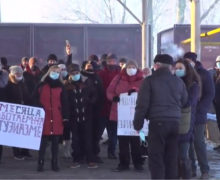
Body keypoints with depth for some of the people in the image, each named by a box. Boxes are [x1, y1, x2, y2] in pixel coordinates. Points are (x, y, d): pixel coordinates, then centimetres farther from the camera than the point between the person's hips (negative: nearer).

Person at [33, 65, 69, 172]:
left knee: (56, 142, 6)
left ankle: (55, 163, 13)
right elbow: (36, 100, 4)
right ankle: (40, 163, 7)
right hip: (44, 118, -1)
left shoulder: (61, 87, 7)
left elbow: (65, 103, 6)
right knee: (43, 141, 1)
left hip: (57, 119, 1)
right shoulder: (42, 85, 4)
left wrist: (65, 117, 1)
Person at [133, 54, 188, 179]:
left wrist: (138, 124, 1)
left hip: (158, 123, -4)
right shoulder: (179, 81, 9)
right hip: (175, 123, 4)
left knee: (156, 159, 0)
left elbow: (142, 105, -6)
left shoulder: (149, 81, -4)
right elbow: (185, 102, 15)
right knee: (172, 159, 11)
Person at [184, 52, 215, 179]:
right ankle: (191, 169, 12)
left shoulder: (204, 74, 0)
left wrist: (199, 109, -16)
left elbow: (210, 95, -5)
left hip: (198, 114, -3)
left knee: (199, 142, -3)